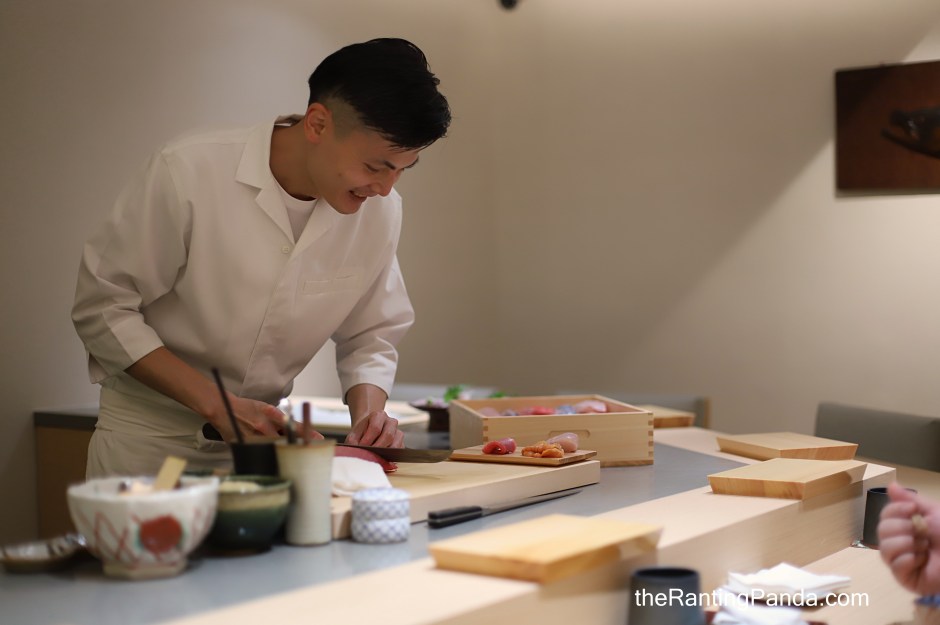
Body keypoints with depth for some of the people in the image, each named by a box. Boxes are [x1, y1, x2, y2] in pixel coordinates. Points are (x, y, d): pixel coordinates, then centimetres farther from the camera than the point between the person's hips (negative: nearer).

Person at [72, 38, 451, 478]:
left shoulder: (380, 209, -8)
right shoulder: (189, 173, -22)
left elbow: (370, 336, 5)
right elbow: (101, 307, -16)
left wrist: (369, 407, -16)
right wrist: (216, 404, -23)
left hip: (261, 435, 3)